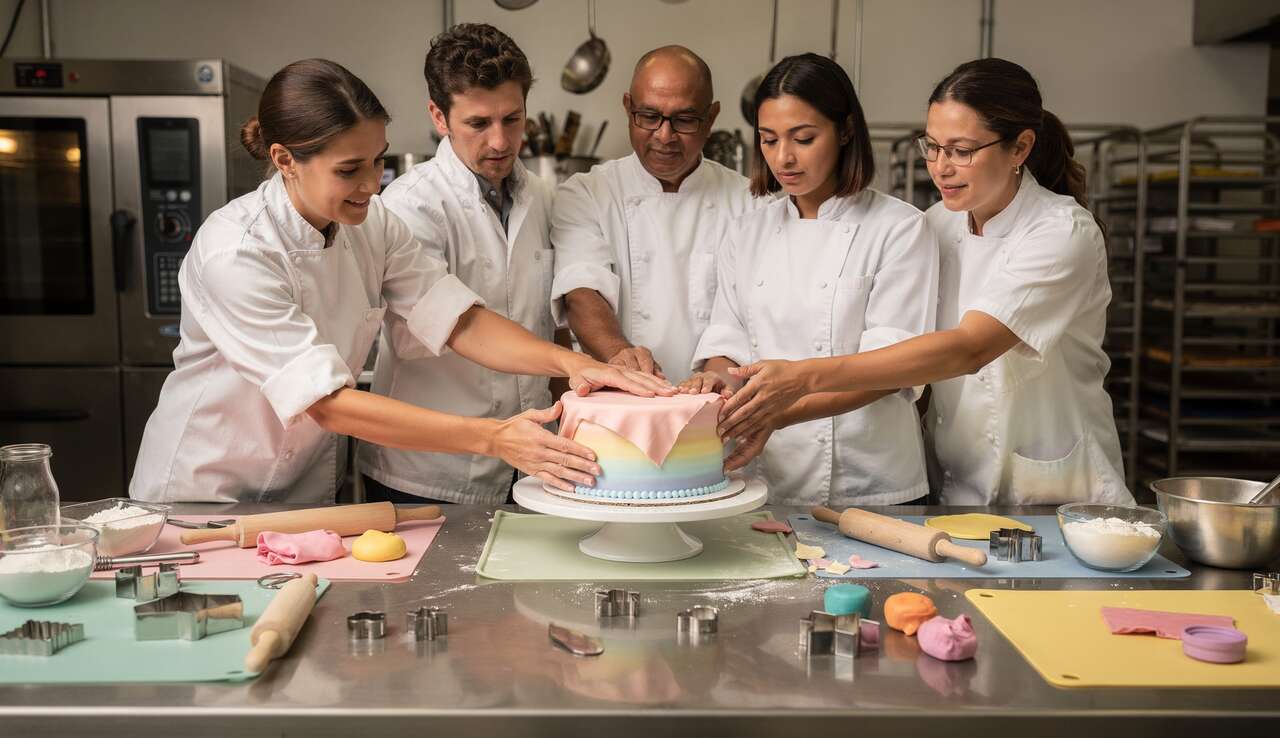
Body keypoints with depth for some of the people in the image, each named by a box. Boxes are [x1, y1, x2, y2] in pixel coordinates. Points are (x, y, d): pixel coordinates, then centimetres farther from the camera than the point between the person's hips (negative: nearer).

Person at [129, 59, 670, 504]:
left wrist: (570, 362, -32)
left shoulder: (372, 225, -8)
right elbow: (328, 402, -33)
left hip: (308, 490, 5)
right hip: (203, 496, -5)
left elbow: (458, 320, -14)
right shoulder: (234, 253, -28)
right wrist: (493, 438, -40)